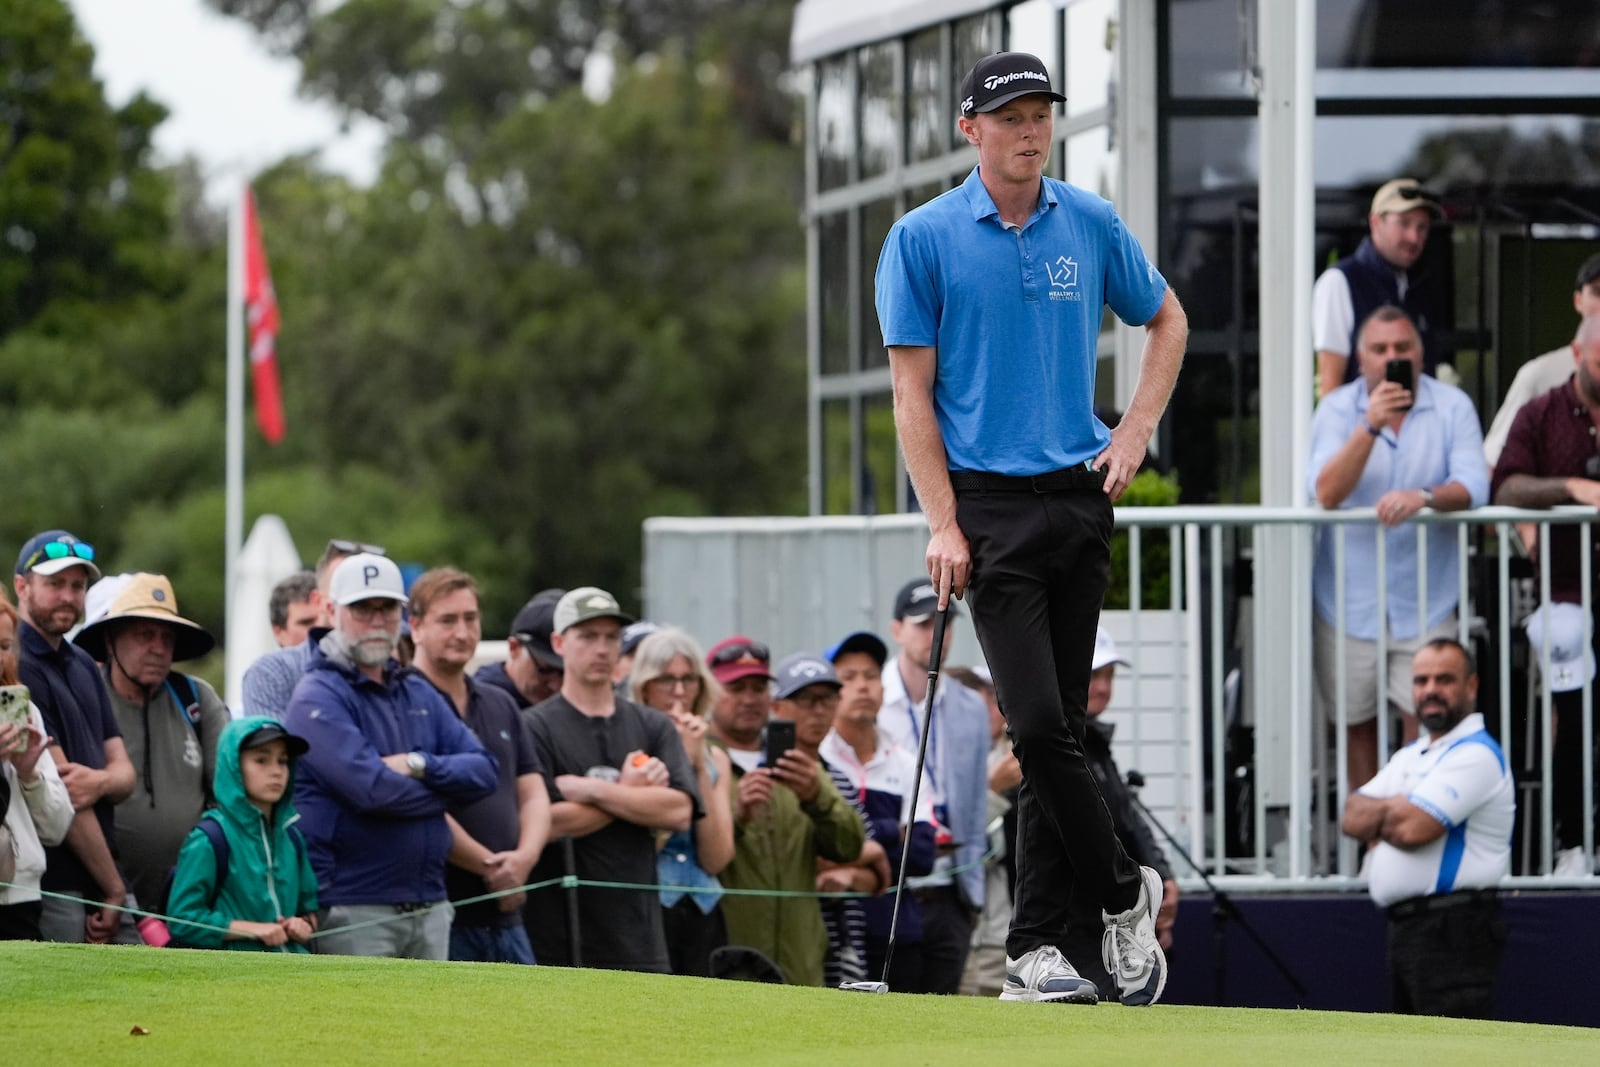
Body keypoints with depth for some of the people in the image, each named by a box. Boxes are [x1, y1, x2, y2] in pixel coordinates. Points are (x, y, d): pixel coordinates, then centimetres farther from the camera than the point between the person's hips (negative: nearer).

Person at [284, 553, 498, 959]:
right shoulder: (318, 698, -7)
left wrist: (420, 766, -11)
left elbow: (483, 770, 8)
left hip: (428, 906, 7)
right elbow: (372, 790, -19)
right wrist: (446, 788, -3)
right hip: (353, 908, -7)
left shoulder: (419, 694, 17)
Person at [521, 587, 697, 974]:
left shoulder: (653, 727, 13)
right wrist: (630, 794, -5)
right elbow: (545, 820, -14)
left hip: (639, 938, 4)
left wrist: (590, 790, -9)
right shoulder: (536, 727, -1)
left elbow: (680, 811, -2)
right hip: (560, 938, -4)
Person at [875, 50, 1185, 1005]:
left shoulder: (1092, 225, 6)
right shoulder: (924, 238, -3)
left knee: (1061, 728, 3)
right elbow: (913, 390, -3)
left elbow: (1168, 322, 22)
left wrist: (1135, 434, 8)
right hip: (991, 505, -3)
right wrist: (942, 524, -10)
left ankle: (1035, 947, 7)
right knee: (1039, 725, -14)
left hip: (1080, 497, 3)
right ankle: (1124, 891, 5)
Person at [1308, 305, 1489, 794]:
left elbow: (1473, 486, -10)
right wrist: (1370, 427, -26)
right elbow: (1326, 492, -14)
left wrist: (1425, 497, -30)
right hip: (1351, 601, 1)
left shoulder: (1451, 406, 0)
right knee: (1357, 722, 7)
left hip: (1426, 600, -1)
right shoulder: (1337, 408, -1)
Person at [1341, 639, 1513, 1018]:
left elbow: (1412, 829, -21)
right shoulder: (1411, 756, 20)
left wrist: (1375, 818, 1)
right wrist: (1394, 809, -10)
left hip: (1453, 931, -10)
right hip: (1406, 928, 10)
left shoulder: (1476, 754, -11)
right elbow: (1352, 816, 11)